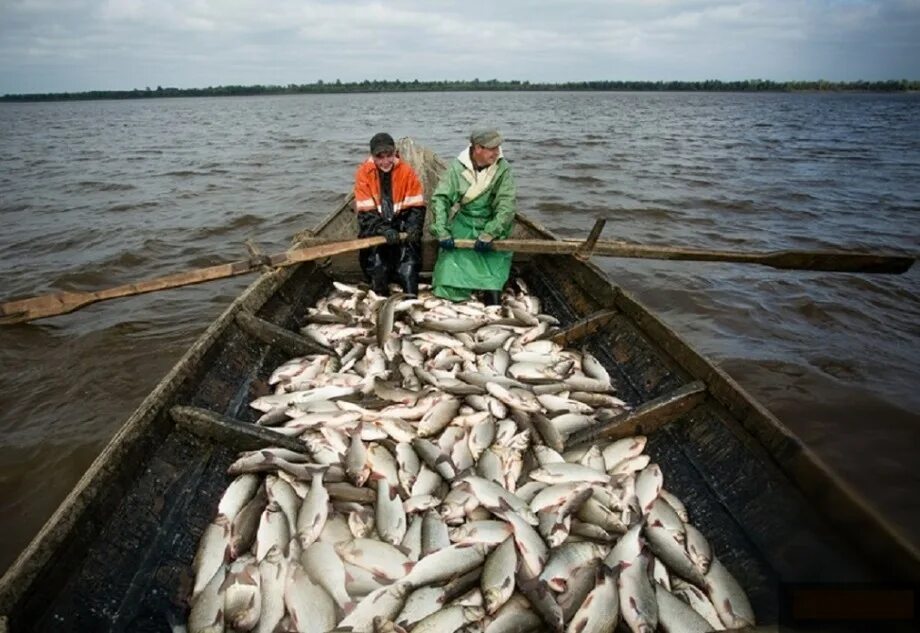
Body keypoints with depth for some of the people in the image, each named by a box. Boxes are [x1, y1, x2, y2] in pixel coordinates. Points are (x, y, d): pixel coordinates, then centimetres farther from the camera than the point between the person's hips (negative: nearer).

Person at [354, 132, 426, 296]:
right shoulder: (364, 173, -9)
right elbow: (366, 211, -13)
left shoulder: (406, 171, -7)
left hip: (401, 221, 0)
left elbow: (416, 206, -5)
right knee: (376, 256, -15)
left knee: (409, 251, -17)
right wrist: (383, 230, -27)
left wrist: (413, 228, -23)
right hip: (375, 225, 0)